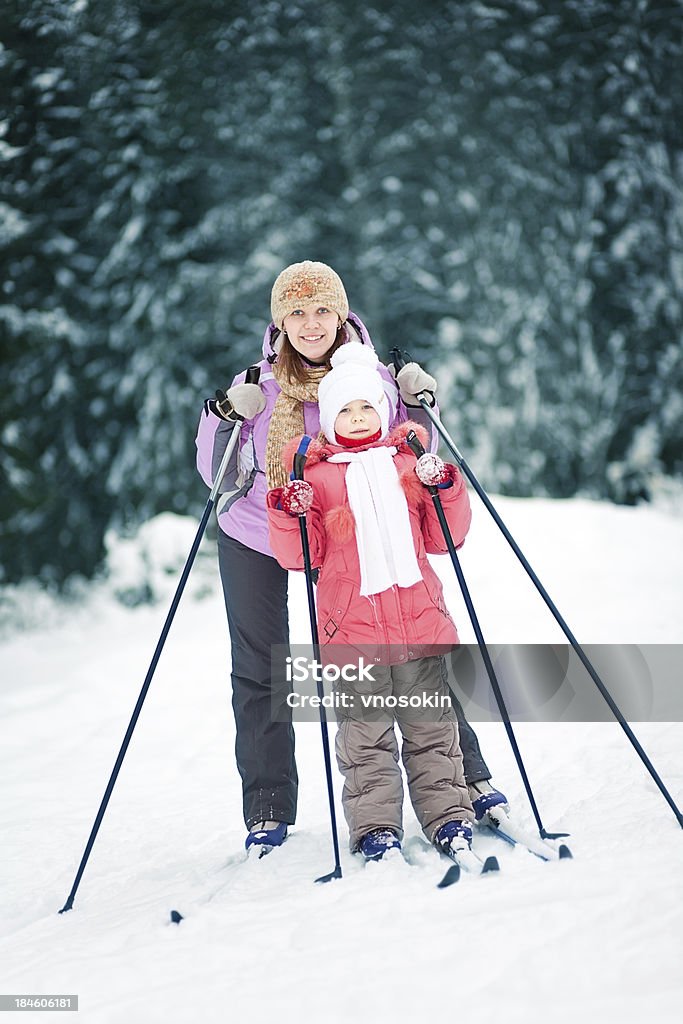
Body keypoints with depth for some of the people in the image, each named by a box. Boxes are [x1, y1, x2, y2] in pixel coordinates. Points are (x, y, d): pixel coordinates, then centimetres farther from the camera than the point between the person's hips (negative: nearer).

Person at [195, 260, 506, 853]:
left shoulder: (375, 379, -8)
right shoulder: (259, 387, -9)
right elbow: (222, 479, -5)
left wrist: (419, 409, -13)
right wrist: (225, 420, -20)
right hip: (255, 540, 1)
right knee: (259, 675, 6)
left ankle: (467, 774, 8)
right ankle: (267, 811, 18)